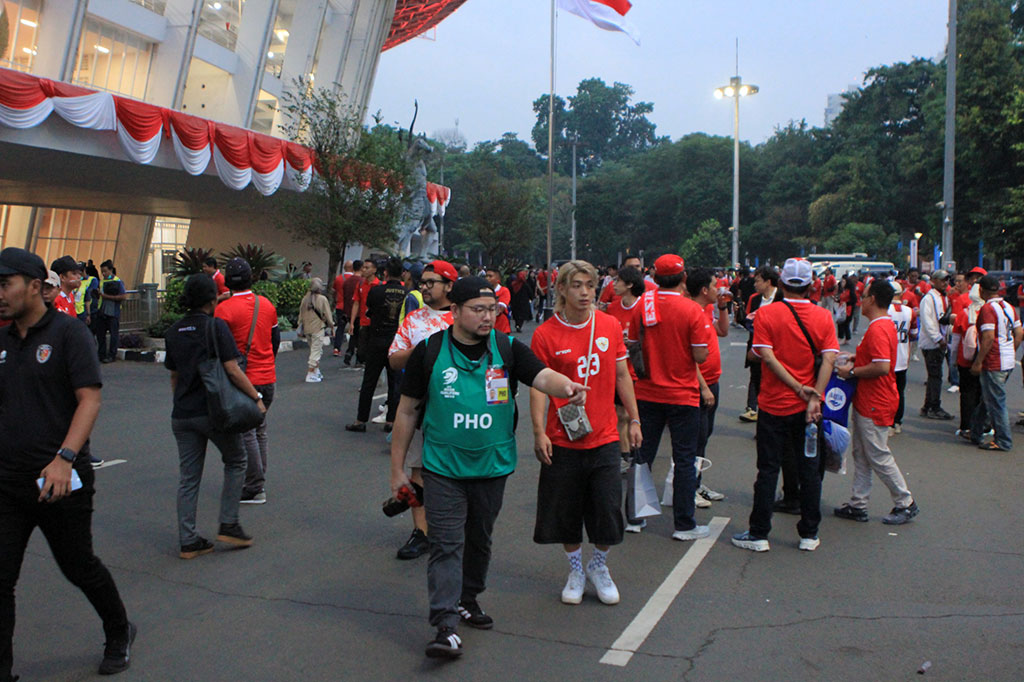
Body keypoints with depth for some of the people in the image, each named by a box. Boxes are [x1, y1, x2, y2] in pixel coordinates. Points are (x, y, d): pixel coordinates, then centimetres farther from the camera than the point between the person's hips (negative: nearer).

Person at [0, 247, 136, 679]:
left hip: (59, 482, -5)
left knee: (79, 567, 10)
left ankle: (119, 633, 34)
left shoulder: (68, 333, -8)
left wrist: (64, 458, -26)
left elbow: (90, 399, -16)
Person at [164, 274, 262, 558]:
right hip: (213, 410, -5)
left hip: (182, 415, 6)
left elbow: (174, 376, 17)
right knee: (236, 461, 15)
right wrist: (257, 398, -9)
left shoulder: (174, 331, 10)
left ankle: (188, 541, 13)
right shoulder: (215, 327, -9)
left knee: (188, 477, 10)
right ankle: (229, 525, 11)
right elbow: (232, 370, -15)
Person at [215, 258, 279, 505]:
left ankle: (254, 490, 4)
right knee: (259, 429, 17)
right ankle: (259, 481, 24)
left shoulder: (224, 309, -13)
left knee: (245, 433, 1)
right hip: (268, 378, 6)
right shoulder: (266, 304, 5)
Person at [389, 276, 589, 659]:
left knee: (479, 540, 18)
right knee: (446, 544, -6)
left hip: (492, 466, 3)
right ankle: (446, 626, -3)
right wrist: (397, 467, 1)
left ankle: (467, 600, 40)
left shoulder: (507, 349, -3)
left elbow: (542, 376, -18)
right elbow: (408, 410, 0)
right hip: (443, 468, -2)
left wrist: (567, 386, -42)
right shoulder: (429, 351, -6)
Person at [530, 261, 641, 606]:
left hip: (604, 437, 2)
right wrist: (539, 431, -15)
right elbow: (538, 385, -7)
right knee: (566, 510, 10)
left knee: (608, 509, 4)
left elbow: (622, 375, 9)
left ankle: (599, 566, 30)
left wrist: (634, 420, 10)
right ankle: (575, 571, 33)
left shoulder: (611, 326, 1)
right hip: (563, 439, -1)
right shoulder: (545, 334, -7)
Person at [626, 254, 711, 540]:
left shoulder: (641, 307, -3)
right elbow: (700, 356, -14)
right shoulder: (692, 310, -14)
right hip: (683, 396, -3)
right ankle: (684, 525, 13)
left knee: (642, 456, 14)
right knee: (684, 460, 6)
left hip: (647, 394, 4)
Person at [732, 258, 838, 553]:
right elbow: (829, 360, -11)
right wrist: (814, 396, -15)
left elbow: (767, 356, -15)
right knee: (809, 469, 12)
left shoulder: (766, 314, -8)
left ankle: (758, 534, 11)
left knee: (768, 470, 5)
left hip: (774, 404, -2)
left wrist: (799, 388, -13)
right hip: (806, 407, 2)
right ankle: (809, 534, 20)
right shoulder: (823, 317, -1)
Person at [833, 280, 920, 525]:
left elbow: (882, 367, -30)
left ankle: (905, 504, 14)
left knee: (878, 456, 0)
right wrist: (853, 359, 14)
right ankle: (858, 505, 20)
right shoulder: (885, 324, 13)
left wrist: (852, 372, -19)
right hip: (865, 401, 11)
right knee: (861, 455, 13)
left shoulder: (878, 329, -21)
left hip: (875, 404, -11)